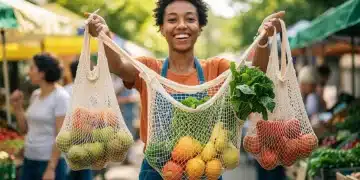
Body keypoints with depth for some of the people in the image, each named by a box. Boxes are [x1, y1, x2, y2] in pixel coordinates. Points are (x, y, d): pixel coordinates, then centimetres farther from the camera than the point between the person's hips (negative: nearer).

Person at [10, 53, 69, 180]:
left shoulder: (60, 97, -13)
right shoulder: (35, 95, 9)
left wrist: (51, 168, -19)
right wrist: (17, 107, 3)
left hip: (50, 161, -7)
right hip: (29, 160, 7)